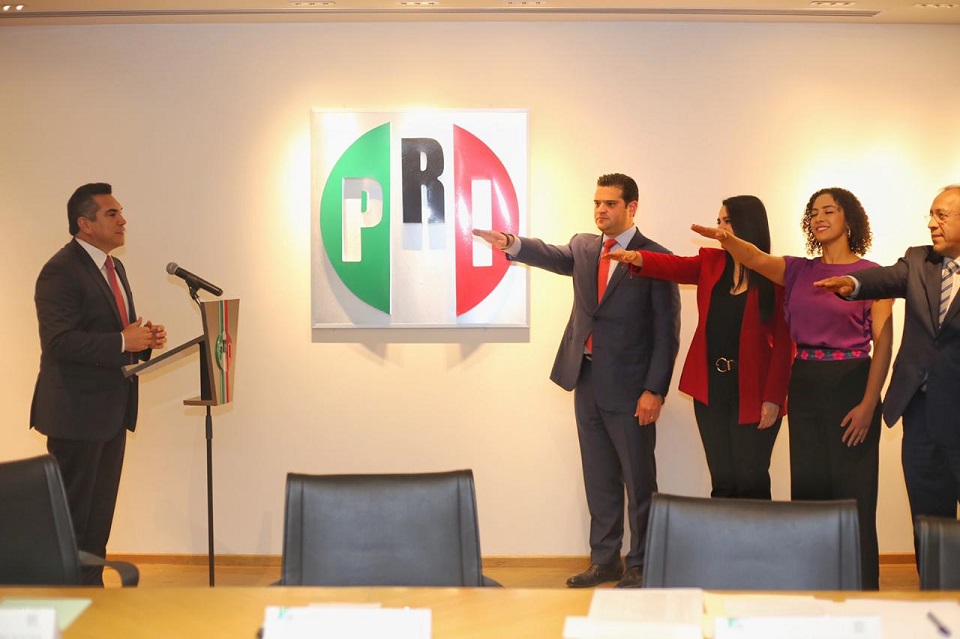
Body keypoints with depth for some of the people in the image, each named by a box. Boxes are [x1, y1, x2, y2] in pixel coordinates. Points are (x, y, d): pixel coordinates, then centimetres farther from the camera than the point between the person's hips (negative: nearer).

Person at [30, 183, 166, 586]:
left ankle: (92, 588, 25)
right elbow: (59, 341, -24)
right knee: (74, 513, -1)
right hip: (77, 410, -9)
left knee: (100, 510, 15)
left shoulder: (113, 267, 15)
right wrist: (123, 342, -24)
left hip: (112, 408, 9)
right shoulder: (61, 271, -15)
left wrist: (144, 338, 3)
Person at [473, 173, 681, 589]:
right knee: (599, 479, 14)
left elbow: (667, 331, -10)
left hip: (629, 389, -5)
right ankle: (605, 560, 26)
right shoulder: (583, 247, 12)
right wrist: (513, 245, -21)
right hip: (587, 383, 6)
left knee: (638, 481, 5)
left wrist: (654, 390, -14)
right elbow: (554, 257, -2)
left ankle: (641, 566, 17)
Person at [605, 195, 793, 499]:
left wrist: (773, 397, -14)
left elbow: (784, 341, -9)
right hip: (710, 388, 4)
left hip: (752, 393, -4)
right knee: (722, 481, 11)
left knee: (751, 482, 1)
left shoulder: (776, 275, -5)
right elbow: (675, 266, -10)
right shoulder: (711, 262, 8)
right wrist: (639, 259, -30)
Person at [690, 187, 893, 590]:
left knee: (852, 493, -1)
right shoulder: (798, 271, 10)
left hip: (851, 386, -4)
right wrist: (728, 240, -31)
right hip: (805, 387, 5)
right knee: (808, 489, 9)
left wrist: (868, 404, -14)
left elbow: (883, 343, -6)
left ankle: (861, 590, 10)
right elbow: (754, 258, -8)